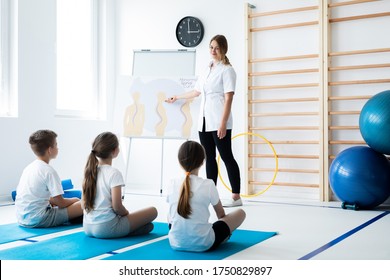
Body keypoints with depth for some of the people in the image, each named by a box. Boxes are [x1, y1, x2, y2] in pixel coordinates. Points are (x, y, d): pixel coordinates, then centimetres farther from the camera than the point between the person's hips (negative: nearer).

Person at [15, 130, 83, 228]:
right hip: (37, 220, -9)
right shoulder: (49, 171, -13)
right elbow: (60, 203, -12)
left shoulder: (29, 167, 12)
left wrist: (51, 201, 15)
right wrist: (73, 200, 7)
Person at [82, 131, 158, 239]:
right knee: (152, 211, 4)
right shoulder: (114, 173, -15)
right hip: (105, 228, -7)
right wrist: (127, 213, 4)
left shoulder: (89, 171, 5)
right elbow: (117, 207, -19)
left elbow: (84, 205, 10)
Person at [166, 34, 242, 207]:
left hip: (219, 122, -7)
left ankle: (236, 197, -2)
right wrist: (177, 98, 39)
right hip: (204, 121, 7)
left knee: (226, 157, -6)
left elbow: (228, 98, -13)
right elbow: (196, 92, 29)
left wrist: (223, 123, -20)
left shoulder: (227, 70, -5)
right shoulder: (207, 70, 17)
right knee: (209, 158, 8)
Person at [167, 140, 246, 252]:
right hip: (202, 244, -4)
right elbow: (221, 213, 9)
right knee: (240, 213, 12)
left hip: (176, 243, 4)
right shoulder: (208, 184, -9)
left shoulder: (173, 184, -1)